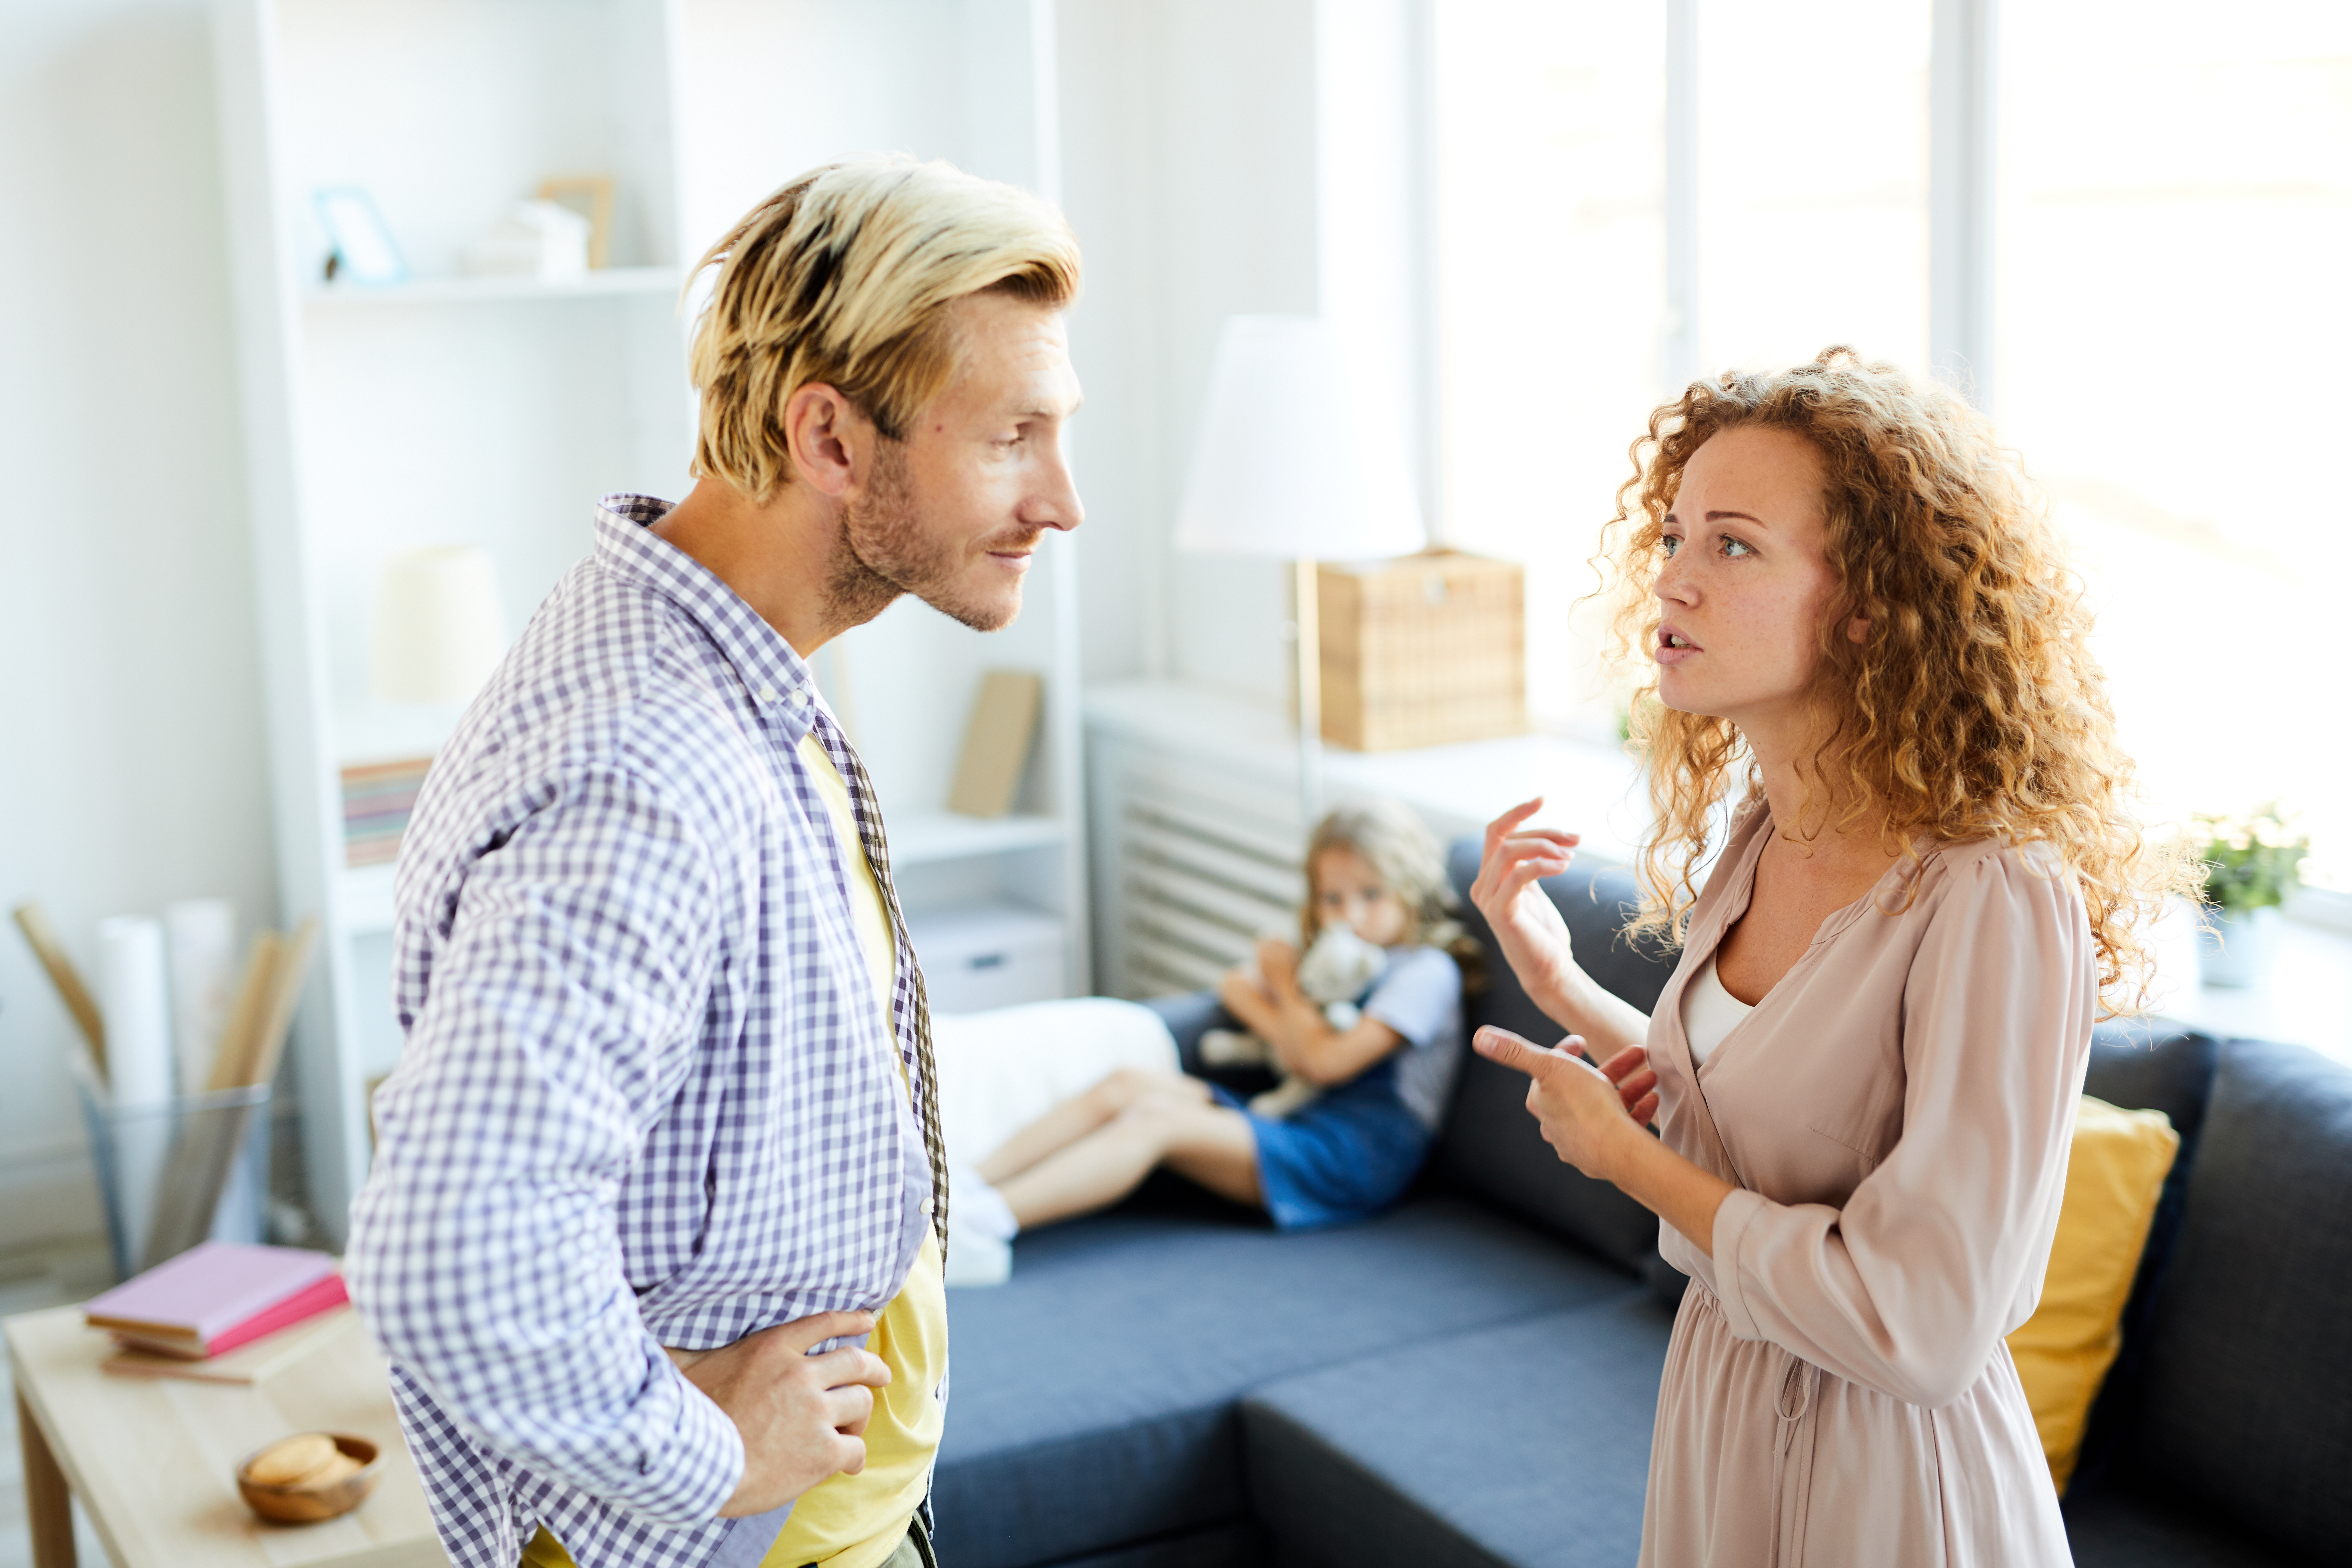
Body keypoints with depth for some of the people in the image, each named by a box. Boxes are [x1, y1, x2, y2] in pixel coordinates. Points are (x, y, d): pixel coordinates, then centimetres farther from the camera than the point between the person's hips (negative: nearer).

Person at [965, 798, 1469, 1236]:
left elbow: (1326, 1061, -11)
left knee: (1156, 1118, -27)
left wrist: (1286, 984, 4)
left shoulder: (1426, 973, -3)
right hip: (1289, 1122, 8)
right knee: (1130, 1083, -13)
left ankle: (990, 1217, -44)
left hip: (1357, 1156, -8)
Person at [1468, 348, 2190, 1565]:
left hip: (1883, 1470, -7)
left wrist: (1621, 1154, -17)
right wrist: (1557, 982, -1)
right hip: (1716, 1412, 7)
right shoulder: (1756, 840, -2)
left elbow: (1921, 1328, -27)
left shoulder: (1994, 902, -26)